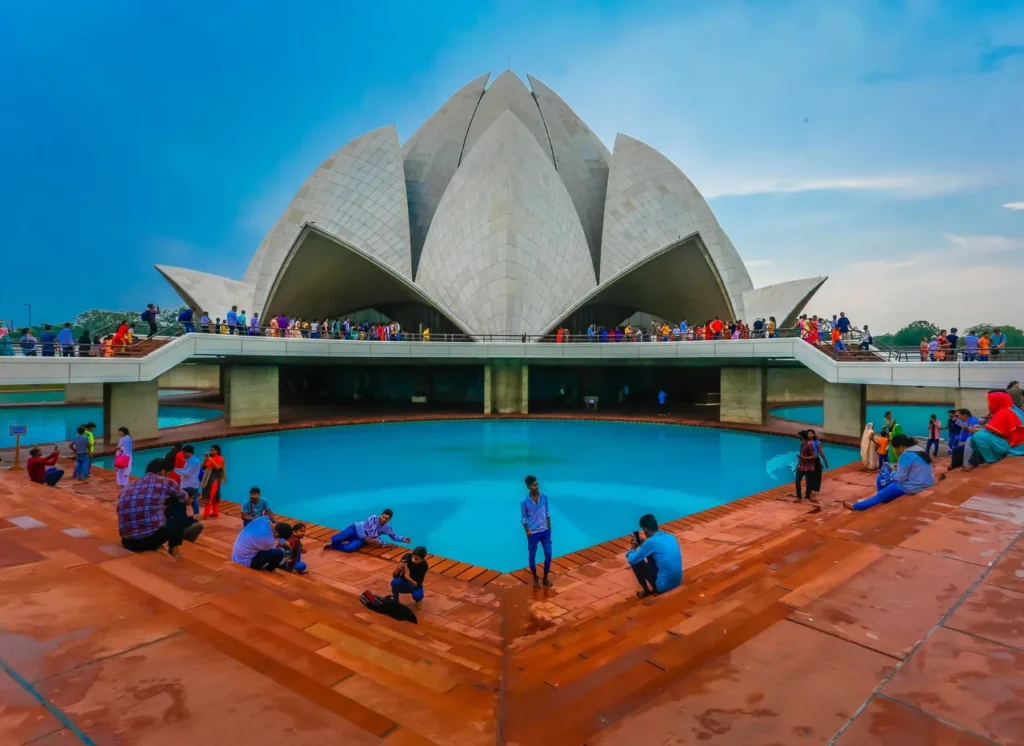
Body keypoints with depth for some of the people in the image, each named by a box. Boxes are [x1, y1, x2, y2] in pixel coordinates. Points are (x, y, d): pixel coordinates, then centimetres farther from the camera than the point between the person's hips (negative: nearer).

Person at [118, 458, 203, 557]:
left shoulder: (127, 488, 15)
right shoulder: (165, 482, 5)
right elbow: (184, 498, 26)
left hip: (129, 543, 5)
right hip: (153, 538, -5)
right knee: (179, 504, 21)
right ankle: (174, 547, 27)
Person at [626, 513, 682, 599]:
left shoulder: (650, 542, -15)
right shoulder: (671, 537, 5)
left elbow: (631, 560, -7)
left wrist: (633, 548, 11)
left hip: (664, 586, -7)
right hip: (678, 582, 7)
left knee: (636, 562, 5)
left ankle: (647, 591, 17)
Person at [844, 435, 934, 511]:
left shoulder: (906, 455, -18)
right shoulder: (920, 451, 12)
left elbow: (900, 478, -17)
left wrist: (893, 473, 3)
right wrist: (899, 467, 11)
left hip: (913, 488, -9)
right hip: (928, 484, 9)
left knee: (880, 496, 5)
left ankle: (855, 506, 15)